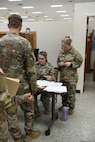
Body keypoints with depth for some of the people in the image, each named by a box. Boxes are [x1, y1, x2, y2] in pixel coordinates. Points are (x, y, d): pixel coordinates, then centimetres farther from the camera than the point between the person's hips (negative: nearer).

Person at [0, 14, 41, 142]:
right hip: (21, 84, -3)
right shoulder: (24, 42, -14)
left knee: (10, 111, 17)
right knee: (28, 109, 19)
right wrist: (34, 86, -3)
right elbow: (30, 68, -14)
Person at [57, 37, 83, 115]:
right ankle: (64, 104, 35)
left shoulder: (75, 52, -10)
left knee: (71, 93, 2)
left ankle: (71, 107, 19)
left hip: (72, 77, -5)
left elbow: (80, 62, -4)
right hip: (62, 76, 5)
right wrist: (60, 64, -6)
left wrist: (71, 64, -17)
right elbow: (58, 62, 17)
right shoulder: (61, 52, 5)